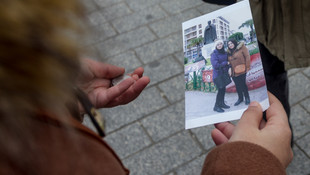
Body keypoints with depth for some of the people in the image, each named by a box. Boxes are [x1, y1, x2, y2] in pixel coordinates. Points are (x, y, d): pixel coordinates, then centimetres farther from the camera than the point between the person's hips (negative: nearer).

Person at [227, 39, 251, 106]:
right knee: (237, 85, 10)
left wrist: (247, 67, -10)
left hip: (241, 71, -5)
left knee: (242, 84, -2)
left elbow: (247, 57, -7)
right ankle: (240, 98, 23)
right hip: (234, 72, 5)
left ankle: (247, 98, 14)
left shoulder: (241, 47, -4)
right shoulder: (229, 52, 11)